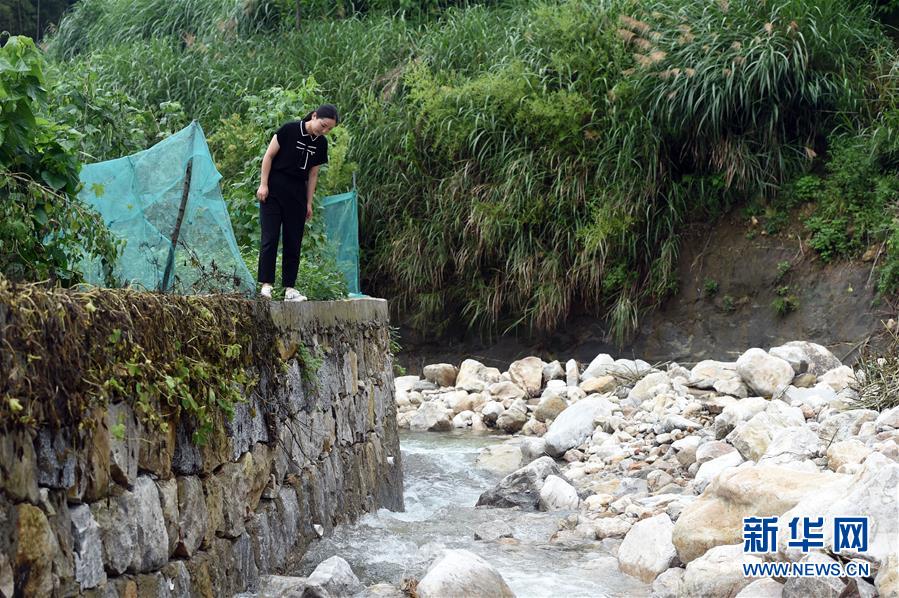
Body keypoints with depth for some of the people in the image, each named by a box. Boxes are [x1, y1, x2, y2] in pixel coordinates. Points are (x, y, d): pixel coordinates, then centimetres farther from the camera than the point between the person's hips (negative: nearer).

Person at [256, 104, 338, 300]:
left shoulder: (321, 144, 4)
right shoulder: (290, 130, -11)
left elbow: (313, 174, 11)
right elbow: (269, 155, -6)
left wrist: (309, 203, 9)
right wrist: (263, 184, -10)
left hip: (297, 195, 5)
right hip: (274, 190, -5)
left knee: (294, 242, 3)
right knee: (270, 238, -8)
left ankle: (289, 288, 6)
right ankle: (266, 284, -5)